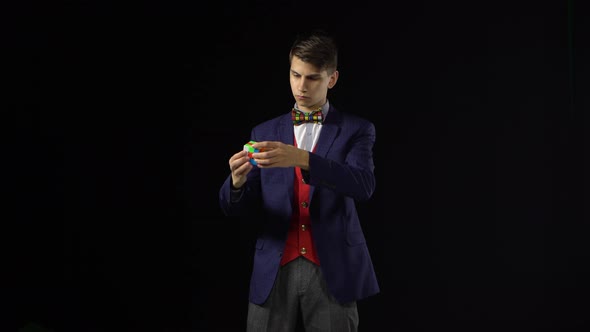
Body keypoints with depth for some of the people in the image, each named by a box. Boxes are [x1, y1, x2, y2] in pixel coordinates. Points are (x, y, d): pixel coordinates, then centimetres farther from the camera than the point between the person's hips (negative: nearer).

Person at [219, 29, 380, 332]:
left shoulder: (356, 130, 4)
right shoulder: (264, 133, 11)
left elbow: (363, 185, -15)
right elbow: (237, 207, 5)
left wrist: (302, 159, -29)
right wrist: (237, 181, -19)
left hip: (333, 271, -2)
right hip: (274, 272, 2)